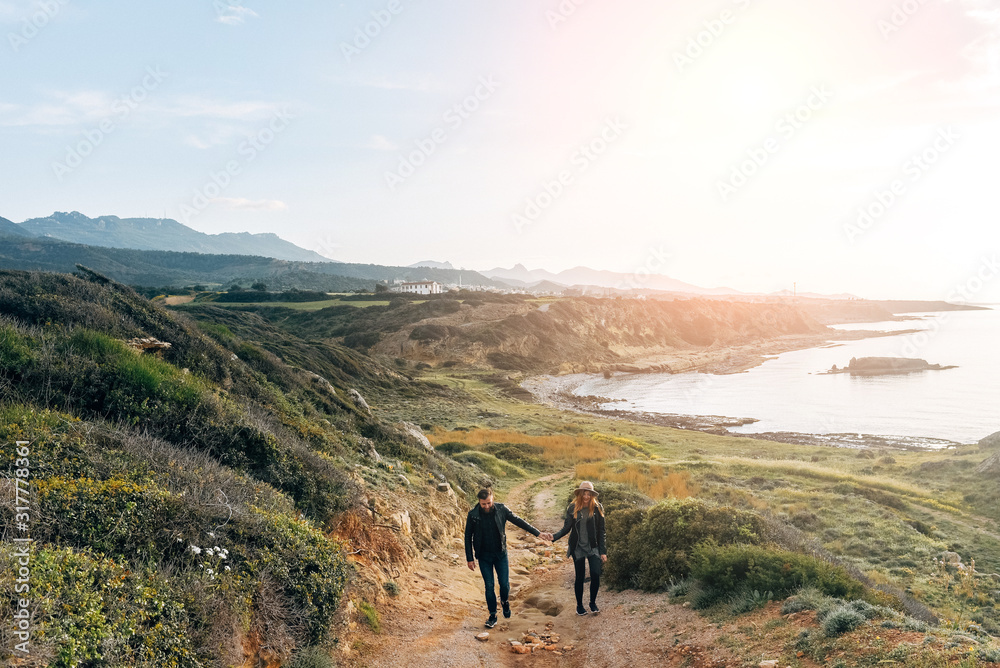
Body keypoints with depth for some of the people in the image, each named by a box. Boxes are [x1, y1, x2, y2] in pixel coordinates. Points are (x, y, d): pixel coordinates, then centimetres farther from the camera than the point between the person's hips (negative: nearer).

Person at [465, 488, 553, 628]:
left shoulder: (501, 510, -11)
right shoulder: (473, 515, -13)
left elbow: (519, 521, -2)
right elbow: (468, 537, -3)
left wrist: (538, 533, -4)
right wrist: (469, 559, -3)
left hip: (500, 554, 1)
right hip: (484, 556, -1)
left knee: (504, 584, 2)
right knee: (489, 586, 2)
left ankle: (505, 602, 35)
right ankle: (492, 616, 19)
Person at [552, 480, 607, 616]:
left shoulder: (597, 508, -1)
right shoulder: (572, 509, -1)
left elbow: (601, 531, 1)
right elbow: (566, 528, 1)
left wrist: (603, 551, -2)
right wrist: (554, 536, -16)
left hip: (593, 548, 0)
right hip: (578, 548, 0)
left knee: (596, 575, -9)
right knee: (580, 577, 5)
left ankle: (593, 603, 14)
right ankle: (579, 605, 23)